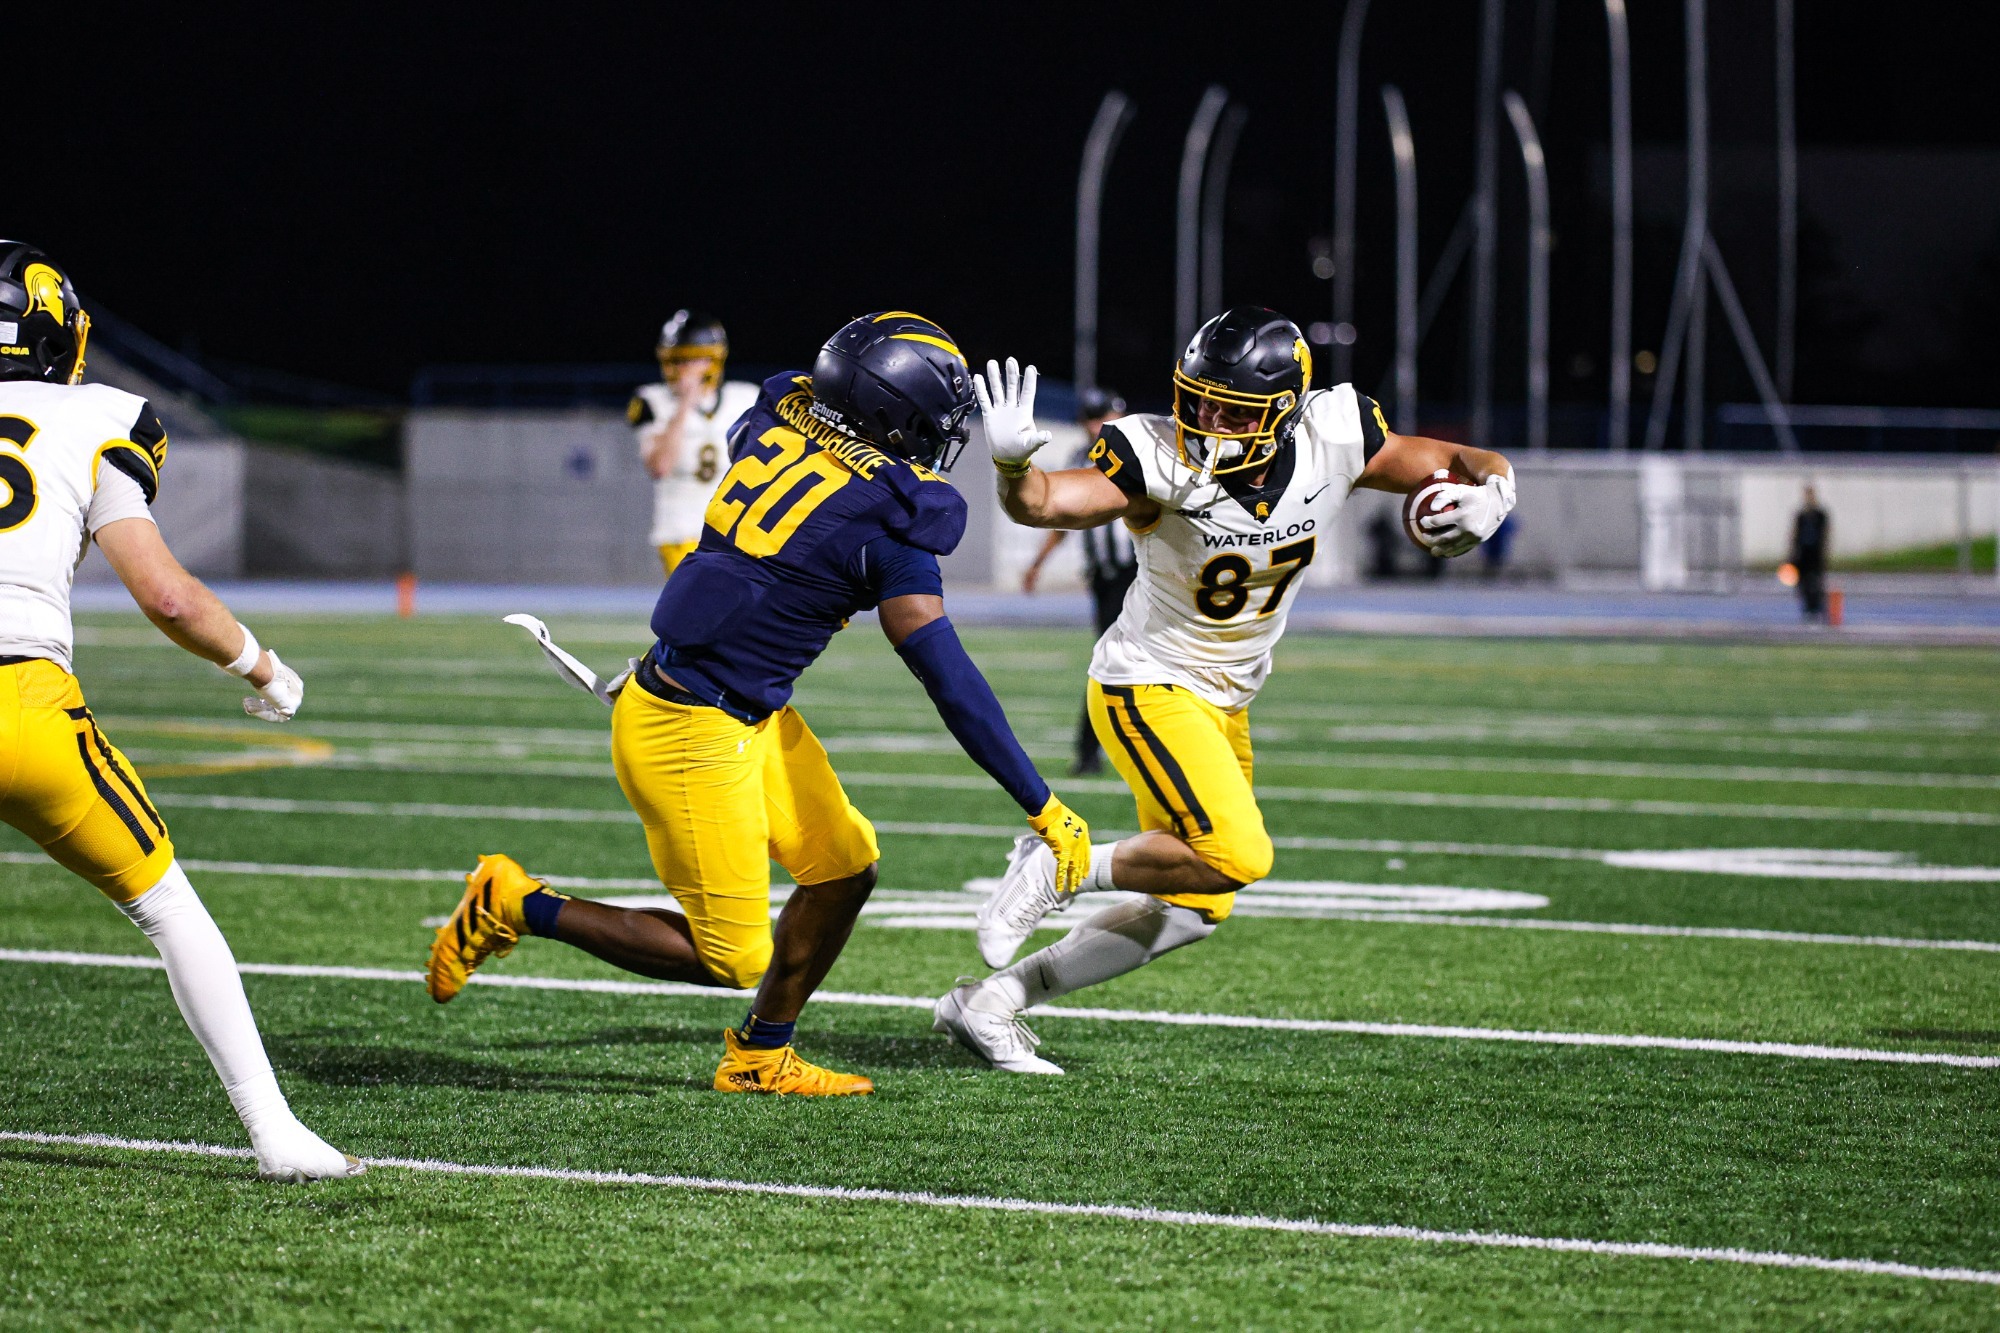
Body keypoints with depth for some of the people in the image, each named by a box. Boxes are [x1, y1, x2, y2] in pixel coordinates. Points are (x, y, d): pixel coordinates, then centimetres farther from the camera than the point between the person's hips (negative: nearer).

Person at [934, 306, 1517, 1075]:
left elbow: (1471, 465, -2)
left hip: (1224, 703, 7)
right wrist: (1013, 465, -61)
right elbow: (1044, 503, -38)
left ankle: (989, 1002, 17)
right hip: (1148, 688, -7)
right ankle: (1060, 868, -5)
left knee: (1193, 910, 11)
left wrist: (1488, 497, -24)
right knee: (1234, 856, -26)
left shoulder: (1333, 442, -13)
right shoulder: (1164, 464, -26)